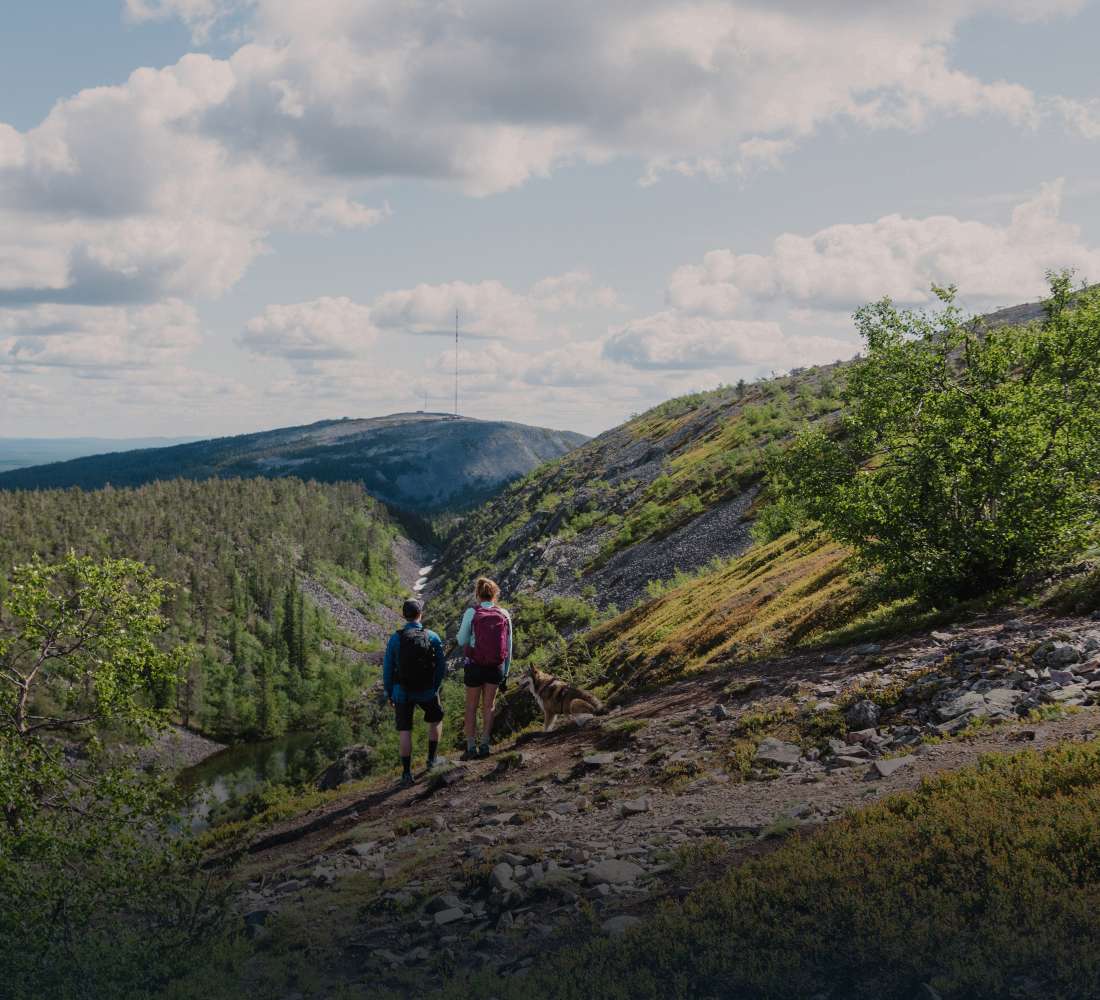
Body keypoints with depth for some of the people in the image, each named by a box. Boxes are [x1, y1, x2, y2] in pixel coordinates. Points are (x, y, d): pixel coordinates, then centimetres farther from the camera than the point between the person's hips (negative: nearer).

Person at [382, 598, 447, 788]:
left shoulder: (395, 638, -11)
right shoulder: (432, 637, -9)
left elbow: (387, 669, -5)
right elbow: (442, 667, -2)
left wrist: (389, 693, 8)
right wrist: (436, 687, 15)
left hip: (402, 693, 0)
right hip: (427, 692, 0)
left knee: (405, 731, 8)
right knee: (436, 720, 27)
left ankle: (407, 773, 4)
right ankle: (432, 759, 28)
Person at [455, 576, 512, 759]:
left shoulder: (471, 613, -11)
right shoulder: (504, 615, -2)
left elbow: (461, 641, -2)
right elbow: (508, 647, 3)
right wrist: (506, 672, 11)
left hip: (474, 667, -2)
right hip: (496, 667, 2)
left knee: (471, 708, 12)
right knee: (488, 706, 15)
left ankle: (471, 747, 11)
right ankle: (485, 745, 14)